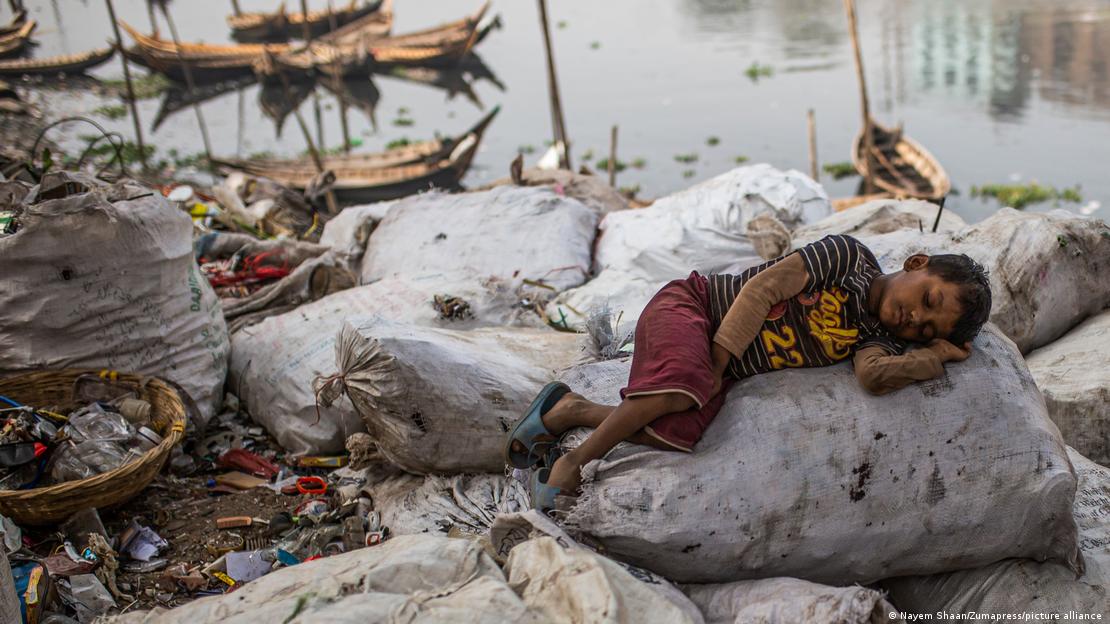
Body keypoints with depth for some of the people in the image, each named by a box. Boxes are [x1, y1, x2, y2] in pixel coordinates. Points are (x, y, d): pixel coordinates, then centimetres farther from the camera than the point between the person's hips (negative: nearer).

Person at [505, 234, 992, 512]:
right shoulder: (850, 256, -10)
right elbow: (765, 286, -16)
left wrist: (933, 357, -15)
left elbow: (874, 376, -19)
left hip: (721, 373, 5)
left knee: (678, 437, -20)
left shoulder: (880, 340, 4)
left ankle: (570, 410, 0)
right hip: (691, 306, -5)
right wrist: (720, 357, -20)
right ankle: (573, 462, -18)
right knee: (681, 387, -36)